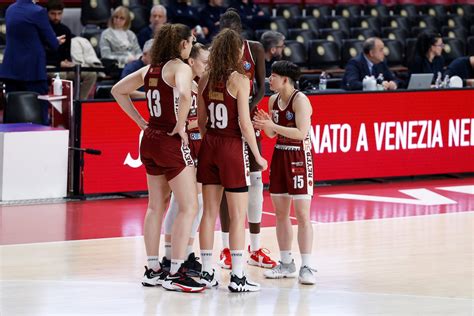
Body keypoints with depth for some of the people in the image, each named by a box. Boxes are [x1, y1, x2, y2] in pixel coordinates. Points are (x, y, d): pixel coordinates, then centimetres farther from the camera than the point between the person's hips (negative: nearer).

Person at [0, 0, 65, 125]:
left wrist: (55, 40, 23)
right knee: (40, 115, -2)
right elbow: (52, 41, -7)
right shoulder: (37, 12, -13)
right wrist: (57, 42, 18)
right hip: (32, 69, -6)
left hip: (10, 68, 7)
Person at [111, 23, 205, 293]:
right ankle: (174, 274, -6)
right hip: (172, 142, -8)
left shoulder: (150, 70, 10)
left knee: (157, 206, 16)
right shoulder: (181, 68, -13)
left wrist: (139, 119, 14)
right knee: (189, 208, -3)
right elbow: (184, 94, -34)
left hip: (150, 139, 8)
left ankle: (153, 270, 21)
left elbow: (118, 90, 17)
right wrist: (180, 125, -20)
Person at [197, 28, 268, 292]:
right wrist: (258, 156, -7)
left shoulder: (206, 80, 4)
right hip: (233, 147, -6)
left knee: (210, 212, 10)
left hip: (210, 145, 6)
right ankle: (237, 277, 0)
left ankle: (207, 273, 14)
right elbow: (244, 124, -15)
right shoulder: (240, 80, -13)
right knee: (238, 215, 0)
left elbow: (201, 121, 8)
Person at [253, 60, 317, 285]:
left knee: (302, 214, -8)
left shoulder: (300, 100, -15)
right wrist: (264, 125, -7)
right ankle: (286, 264, 18)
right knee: (280, 213, 9)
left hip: (299, 158, -8)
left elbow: (302, 132, -23)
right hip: (279, 155, 8)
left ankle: (306, 267, -7)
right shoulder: (273, 100, 7)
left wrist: (272, 126, -25)